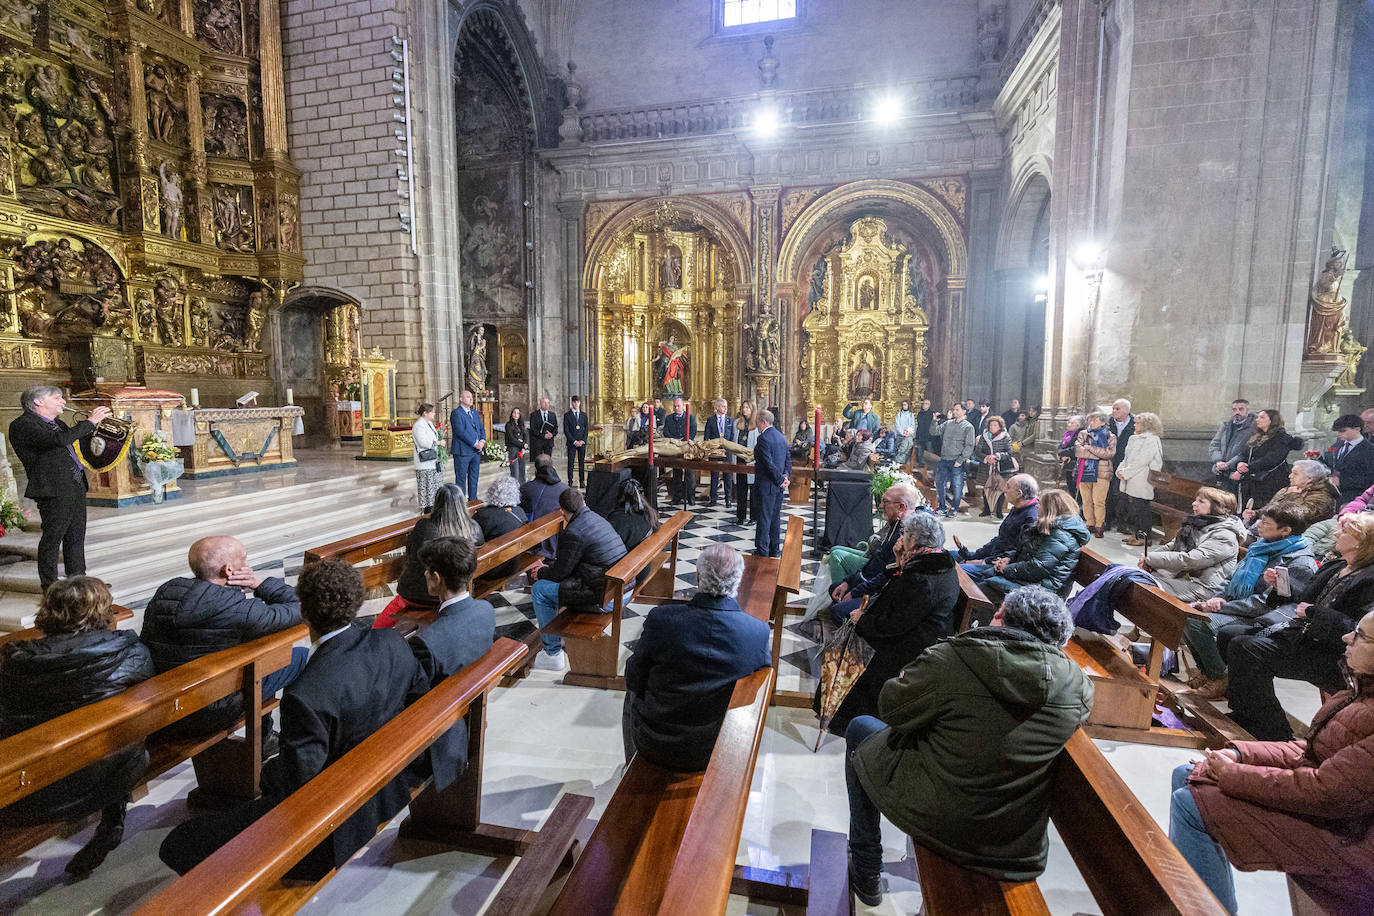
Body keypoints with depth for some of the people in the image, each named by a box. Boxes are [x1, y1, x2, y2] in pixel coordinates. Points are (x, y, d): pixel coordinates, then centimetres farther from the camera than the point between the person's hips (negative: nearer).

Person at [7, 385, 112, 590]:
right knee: (52, 538, -1)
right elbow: (60, 440, -26)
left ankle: (78, 579, 25)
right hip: (54, 490, -9)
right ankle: (50, 587, 8)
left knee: (76, 536, 15)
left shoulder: (55, 423, 18)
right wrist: (89, 422, -16)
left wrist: (93, 423, 15)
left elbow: (77, 440, 32)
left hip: (76, 487, 9)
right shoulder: (22, 425, -11)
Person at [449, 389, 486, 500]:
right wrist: (475, 444, -16)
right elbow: (461, 432, -17)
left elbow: (482, 429, 16)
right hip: (462, 451, -7)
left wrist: (482, 441, -4)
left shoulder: (475, 413, 17)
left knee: (474, 477, 12)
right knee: (461, 478, 0)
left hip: (476, 451, 7)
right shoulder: (456, 413, -9)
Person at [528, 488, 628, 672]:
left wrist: (541, 572, 13)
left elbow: (560, 572, -8)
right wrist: (548, 568, 26)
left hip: (605, 599, -9)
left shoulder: (573, 533, -16)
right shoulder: (599, 520, 12)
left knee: (539, 590, 1)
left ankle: (553, 654, 10)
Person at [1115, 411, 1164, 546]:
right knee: (1134, 508, 11)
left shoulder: (1152, 440, -10)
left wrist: (1126, 473, -15)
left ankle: (1143, 537, 2)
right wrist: (1120, 470, 1)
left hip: (1142, 483, -8)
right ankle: (1134, 534, 18)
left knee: (1142, 508, -4)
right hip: (1131, 482, 8)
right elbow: (1127, 457, 17)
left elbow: (1141, 461, -16)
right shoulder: (1135, 439, 16)